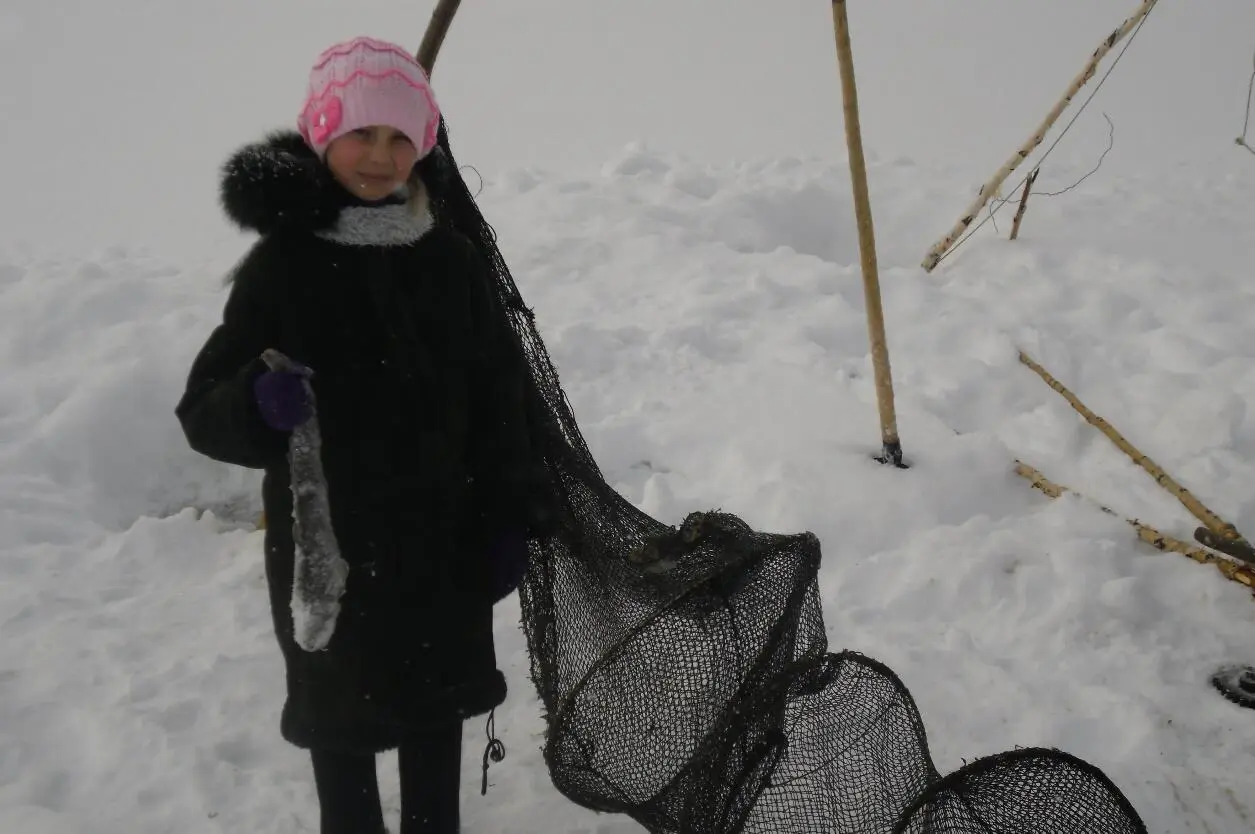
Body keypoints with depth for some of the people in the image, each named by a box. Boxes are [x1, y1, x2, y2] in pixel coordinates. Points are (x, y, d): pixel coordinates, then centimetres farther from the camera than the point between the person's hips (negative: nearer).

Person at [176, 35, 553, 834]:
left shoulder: (452, 259, -3)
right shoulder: (280, 264, -12)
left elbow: (500, 397, 4)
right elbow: (205, 413, -12)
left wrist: (511, 521, 2)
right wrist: (259, 403, -34)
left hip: (443, 537, 3)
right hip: (328, 545, -3)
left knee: (436, 706, 19)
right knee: (342, 718, 12)